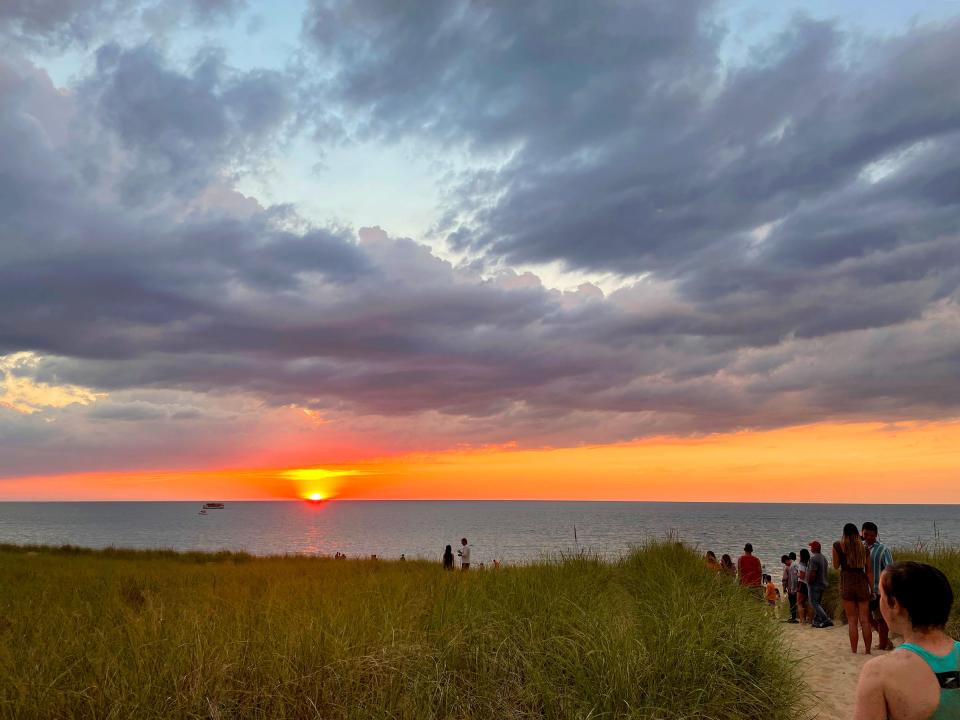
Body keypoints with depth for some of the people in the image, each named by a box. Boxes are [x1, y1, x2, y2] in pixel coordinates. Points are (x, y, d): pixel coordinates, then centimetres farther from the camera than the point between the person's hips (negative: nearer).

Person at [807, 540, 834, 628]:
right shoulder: (823, 558, 12)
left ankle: (826, 620, -17)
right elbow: (824, 573, 16)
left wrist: (809, 582, -13)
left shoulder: (814, 558, -19)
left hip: (815, 584, -10)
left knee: (814, 603, -7)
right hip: (823, 584, 10)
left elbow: (812, 574, -25)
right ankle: (816, 621, 17)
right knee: (817, 603, 16)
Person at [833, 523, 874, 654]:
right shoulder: (864, 547, 5)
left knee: (852, 619, 3)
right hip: (862, 584, 2)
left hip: (846, 583, -2)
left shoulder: (838, 545, -3)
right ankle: (867, 650, 10)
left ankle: (854, 651, 3)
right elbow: (869, 571, 5)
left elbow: (836, 565, 6)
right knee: (865, 620, 7)